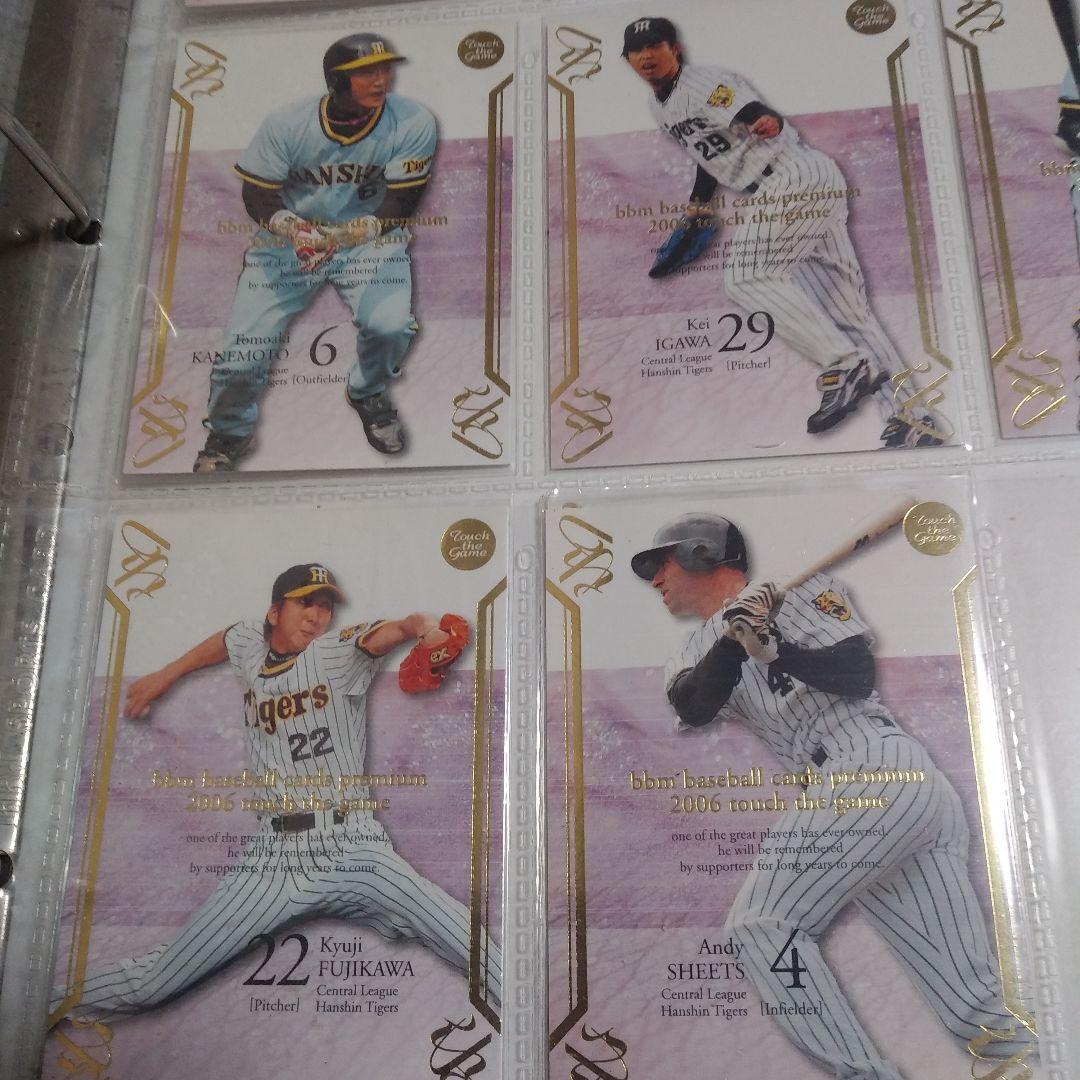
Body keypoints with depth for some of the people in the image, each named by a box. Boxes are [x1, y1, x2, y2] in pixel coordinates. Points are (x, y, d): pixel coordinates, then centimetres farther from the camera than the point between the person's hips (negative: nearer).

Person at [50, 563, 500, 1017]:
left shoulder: (338, 652, -1)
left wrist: (425, 629, -41)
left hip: (355, 847, -2)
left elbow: (399, 628, -19)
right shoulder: (250, 647, 12)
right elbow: (227, 637, 36)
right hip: (275, 856, 3)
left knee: (468, 943, -15)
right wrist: (164, 676, 39)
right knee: (157, 980, -1)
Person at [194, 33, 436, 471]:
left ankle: (368, 394, 11)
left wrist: (343, 235, -35)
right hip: (286, 239, 0)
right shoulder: (287, 123, -16)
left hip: (370, 238, 0)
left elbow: (398, 209, -19)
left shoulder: (412, 124, -17)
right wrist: (292, 228, -33)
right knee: (245, 344, -11)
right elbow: (257, 196, -11)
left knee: (390, 325, -27)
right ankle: (229, 433, 20)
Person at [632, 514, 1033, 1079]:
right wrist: (733, 642, -17)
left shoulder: (801, 588, 7)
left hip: (873, 769, -7)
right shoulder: (696, 652, 22)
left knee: (760, 924, -13)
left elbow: (859, 674, -7)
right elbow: (693, 708, -2)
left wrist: (778, 651, -23)